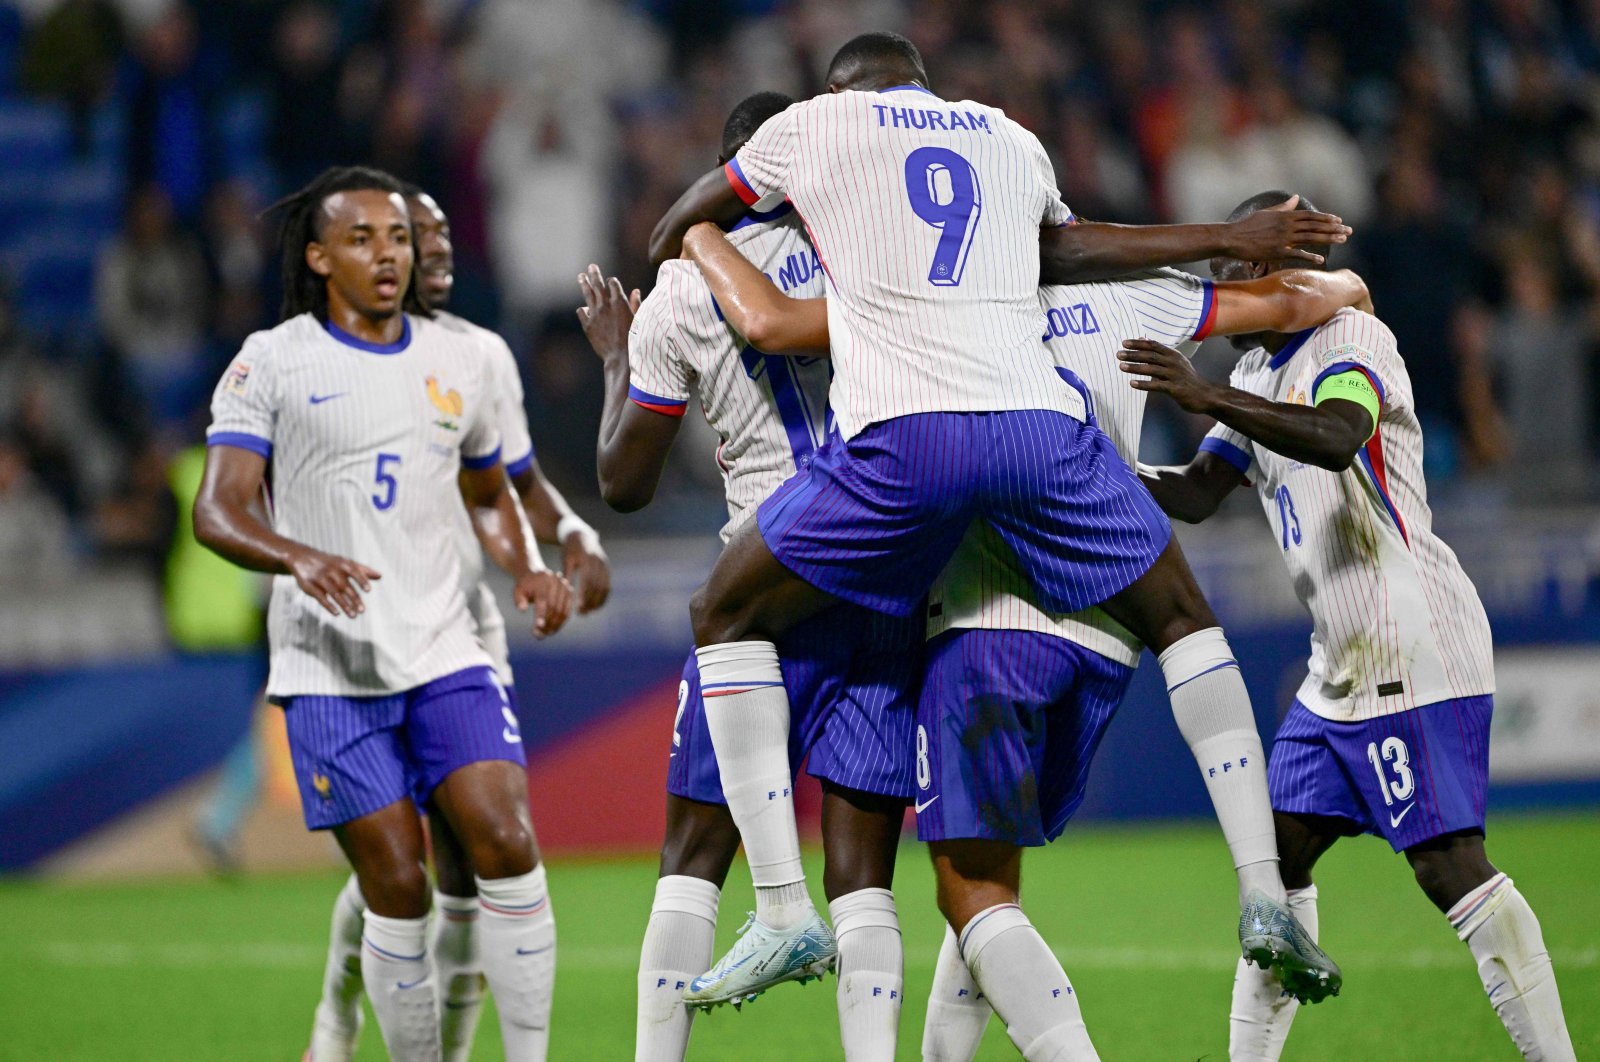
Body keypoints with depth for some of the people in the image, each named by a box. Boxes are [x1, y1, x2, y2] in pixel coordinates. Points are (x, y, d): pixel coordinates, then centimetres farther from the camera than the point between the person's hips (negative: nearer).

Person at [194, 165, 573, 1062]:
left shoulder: (457, 359, 13)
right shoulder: (271, 364, 0)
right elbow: (217, 511, -9)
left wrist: (527, 569, 7)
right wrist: (298, 559, -29)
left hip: (445, 652, 3)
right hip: (330, 670, -3)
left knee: (507, 844, -13)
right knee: (397, 887, -5)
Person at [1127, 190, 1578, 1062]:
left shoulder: (1352, 339, -11)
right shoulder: (1259, 374, 19)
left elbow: (1337, 438, -31)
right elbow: (1197, 495, 15)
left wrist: (1210, 398, -41)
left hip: (1416, 653, -10)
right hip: (1342, 668, 10)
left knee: (1447, 861, -15)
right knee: (1279, 854, 8)